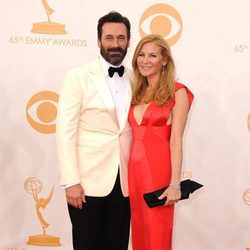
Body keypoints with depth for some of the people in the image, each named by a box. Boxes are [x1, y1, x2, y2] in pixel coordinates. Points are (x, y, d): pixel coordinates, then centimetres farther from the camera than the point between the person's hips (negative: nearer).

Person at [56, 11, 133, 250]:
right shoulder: (78, 77, -4)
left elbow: (133, 130, 12)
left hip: (124, 183, 4)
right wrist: (71, 181, -14)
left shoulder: (134, 81, 10)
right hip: (89, 183, -4)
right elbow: (65, 131, -8)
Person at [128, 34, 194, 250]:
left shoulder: (177, 93, -5)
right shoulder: (137, 93, 13)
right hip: (134, 168, 6)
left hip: (158, 168, -6)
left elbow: (176, 140, -11)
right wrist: (125, 173, 4)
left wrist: (175, 184, -16)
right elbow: (134, 135, 12)